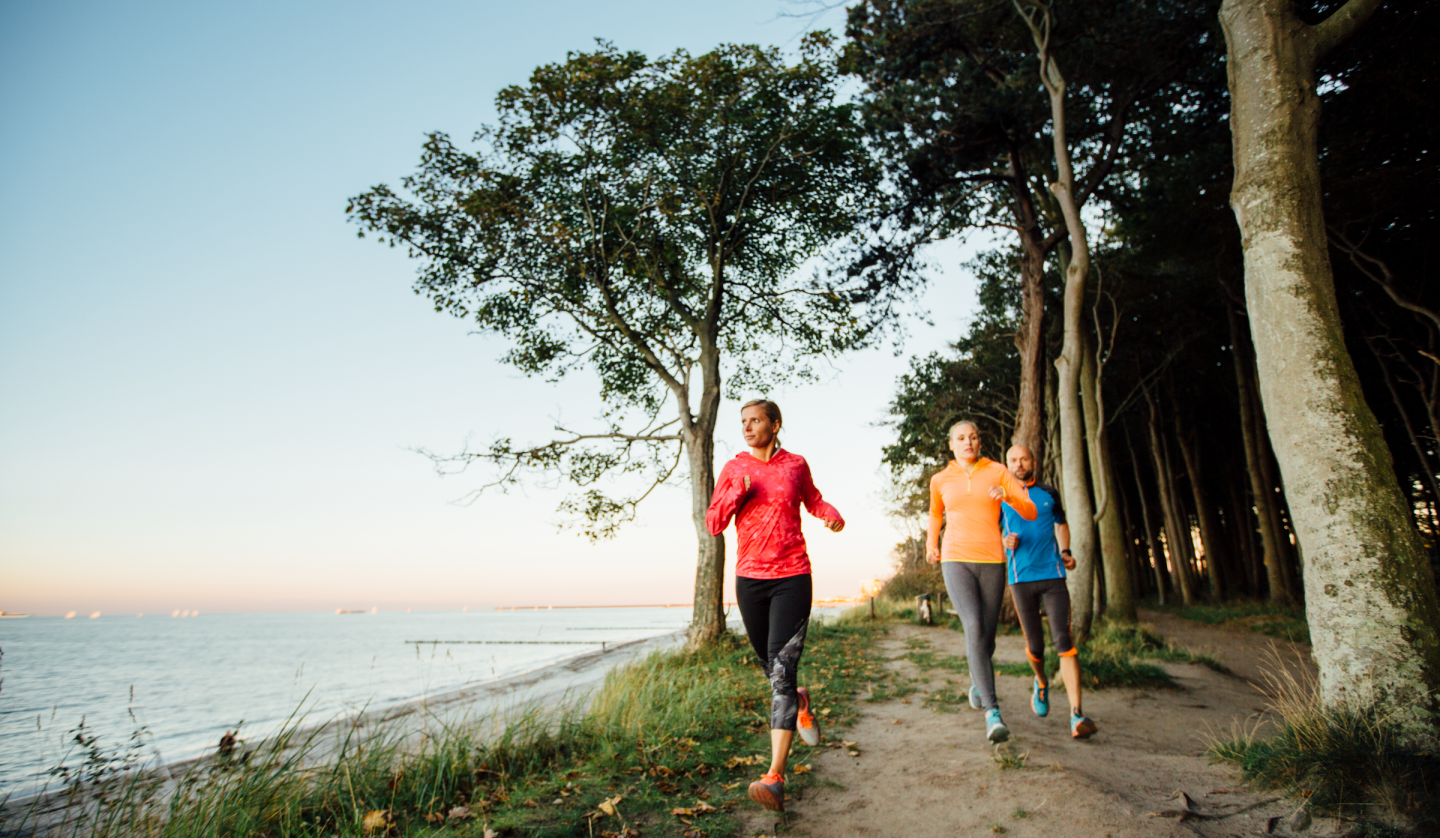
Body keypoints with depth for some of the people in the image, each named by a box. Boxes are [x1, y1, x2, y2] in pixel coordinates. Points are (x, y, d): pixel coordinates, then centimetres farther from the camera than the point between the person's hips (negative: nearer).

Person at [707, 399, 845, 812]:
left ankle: (776, 777, -13)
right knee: (768, 665, 17)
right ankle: (799, 702, 51)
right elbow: (713, 524, 1)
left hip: (792, 578, -2)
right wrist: (736, 494, -16)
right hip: (749, 578, 3)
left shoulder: (796, 464, 1)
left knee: (781, 669, -12)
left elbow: (813, 500, 20)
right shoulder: (733, 468, 3)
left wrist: (833, 515, -2)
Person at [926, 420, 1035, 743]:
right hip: (956, 562, -1)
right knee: (974, 628, -21)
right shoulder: (940, 481, 8)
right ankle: (992, 712, -22)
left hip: (992, 562, 1)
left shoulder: (997, 472, 4)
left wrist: (1009, 496, -20)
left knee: (987, 635, 6)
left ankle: (977, 681, 40)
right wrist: (932, 542, 21)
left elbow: (1030, 512, -1)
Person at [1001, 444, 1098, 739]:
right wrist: (1007, 543, -10)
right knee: (1035, 645, 4)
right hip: (1021, 578, 0)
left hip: (1053, 574, 0)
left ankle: (1076, 716, -13)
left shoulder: (1049, 494, 10)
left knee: (1063, 640, -12)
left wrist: (1065, 553, 9)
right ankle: (1041, 683, 38)